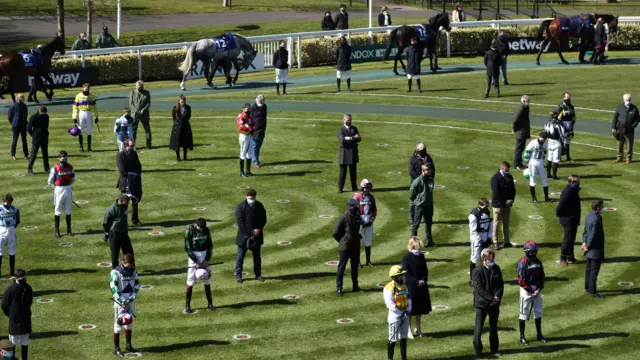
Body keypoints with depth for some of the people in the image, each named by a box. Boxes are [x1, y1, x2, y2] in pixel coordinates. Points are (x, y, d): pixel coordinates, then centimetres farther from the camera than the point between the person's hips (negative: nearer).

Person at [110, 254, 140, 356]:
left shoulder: (133, 271, 6)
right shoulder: (116, 272, -13)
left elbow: (137, 285, 7)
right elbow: (114, 288, -17)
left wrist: (131, 298, -7)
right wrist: (122, 301, -21)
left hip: (130, 300, 6)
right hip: (120, 301, -6)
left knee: (129, 323, 14)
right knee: (118, 324, -5)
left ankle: (128, 346, 25)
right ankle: (116, 348, 0)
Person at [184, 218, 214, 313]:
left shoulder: (206, 230, -1)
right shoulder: (190, 231, -13)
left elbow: (210, 246, 6)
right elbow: (187, 248, -11)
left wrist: (207, 260, -4)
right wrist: (196, 262, -14)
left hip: (205, 255, 4)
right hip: (194, 256, -4)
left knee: (207, 281, 7)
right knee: (190, 282, -6)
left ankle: (210, 303, 16)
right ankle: (187, 305, 0)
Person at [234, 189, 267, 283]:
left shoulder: (259, 206, 2)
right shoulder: (241, 207, -10)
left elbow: (264, 219, 6)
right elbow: (240, 222, -15)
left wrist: (258, 230, -11)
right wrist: (251, 232, -18)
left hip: (256, 236, 3)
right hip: (244, 236, -3)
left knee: (257, 256, 11)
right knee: (240, 256, 4)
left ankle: (258, 275, 21)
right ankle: (238, 276, 13)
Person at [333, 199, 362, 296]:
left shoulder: (357, 217, 4)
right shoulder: (344, 217, -15)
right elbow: (335, 232, -12)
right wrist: (342, 241, -3)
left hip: (355, 247, 7)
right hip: (345, 247, -7)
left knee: (355, 267, 15)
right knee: (341, 268, 0)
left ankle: (355, 286, 26)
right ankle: (339, 288, 5)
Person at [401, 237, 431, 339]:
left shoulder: (421, 256, 7)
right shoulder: (406, 257, -12)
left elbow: (425, 270, 9)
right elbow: (406, 273, -15)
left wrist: (423, 280, -8)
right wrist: (416, 282, -18)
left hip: (421, 286, 6)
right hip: (410, 287, -6)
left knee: (420, 308, 14)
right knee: (409, 309, 0)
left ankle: (418, 329, 26)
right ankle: (408, 330, 8)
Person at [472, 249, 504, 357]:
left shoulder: (496, 269, 4)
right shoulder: (477, 271, -12)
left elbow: (500, 284, 5)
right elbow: (478, 288, -18)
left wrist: (497, 297, -12)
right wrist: (491, 298, -21)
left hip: (494, 303, 5)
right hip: (481, 303, -5)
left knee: (493, 326, 15)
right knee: (479, 327, 0)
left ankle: (494, 349, 24)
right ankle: (478, 350, 7)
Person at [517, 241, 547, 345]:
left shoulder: (538, 262, 5)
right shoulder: (522, 263, -15)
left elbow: (542, 276, 9)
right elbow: (521, 280, -17)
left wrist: (539, 289, -5)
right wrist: (531, 291, -15)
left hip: (537, 289, 6)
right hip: (526, 290, -6)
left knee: (538, 312, 13)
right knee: (524, 313, 1)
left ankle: (539, 334, 24)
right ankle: (522, 336, 9)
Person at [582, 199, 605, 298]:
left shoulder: (589, 216, 6)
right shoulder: (596, 219, -25)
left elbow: (585, 231, 10)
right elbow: (593, 235, -23)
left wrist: (584, 242, 1)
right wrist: (588, 246, -11)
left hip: (590, 250, 10)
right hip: (596, 249, -10)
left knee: (589, 269, 20)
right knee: (594, 271, -3)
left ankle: (587, 287, 31)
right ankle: (593, 291, 2)